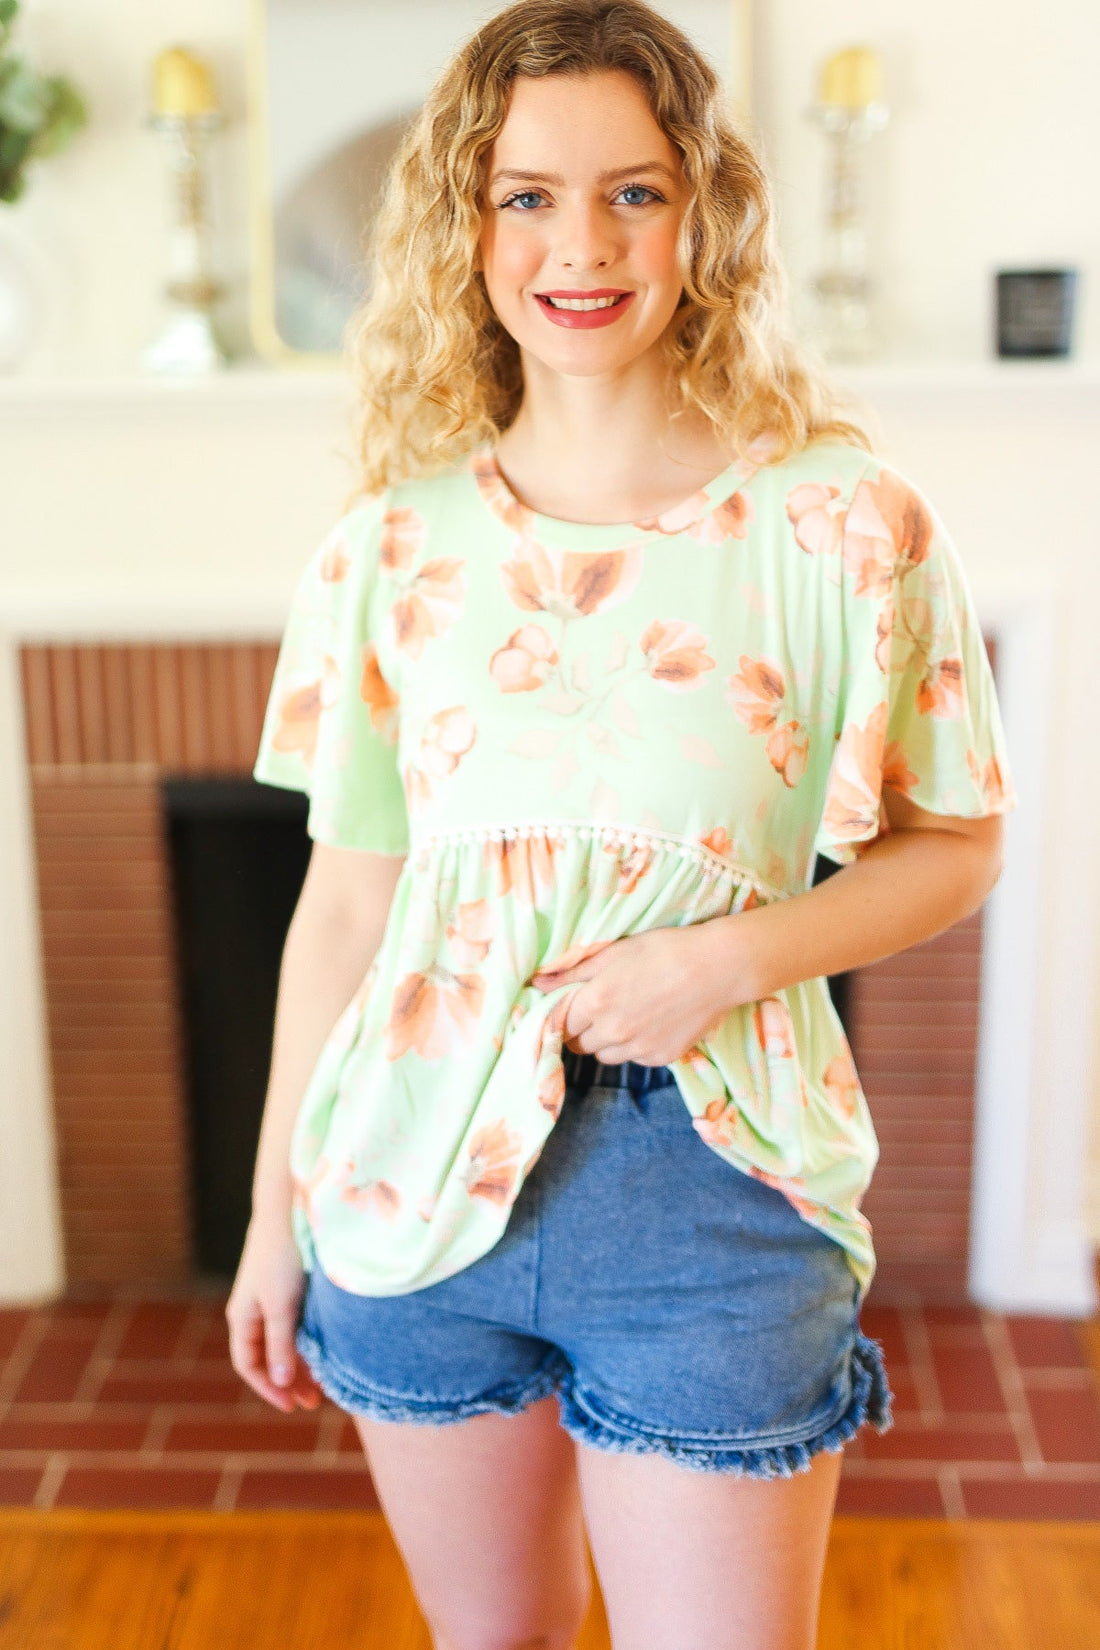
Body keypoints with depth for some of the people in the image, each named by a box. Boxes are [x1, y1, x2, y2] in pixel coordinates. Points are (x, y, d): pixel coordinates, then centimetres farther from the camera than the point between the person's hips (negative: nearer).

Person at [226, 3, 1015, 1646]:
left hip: (712, 1191, -2)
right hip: (420, 1182, 3)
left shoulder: (845, 523, -8)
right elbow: (345, 899, 5)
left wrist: (738, 950, -16)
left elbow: (954, 848, 2)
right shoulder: (393, 545, -1)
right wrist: (274, 1215, 9)